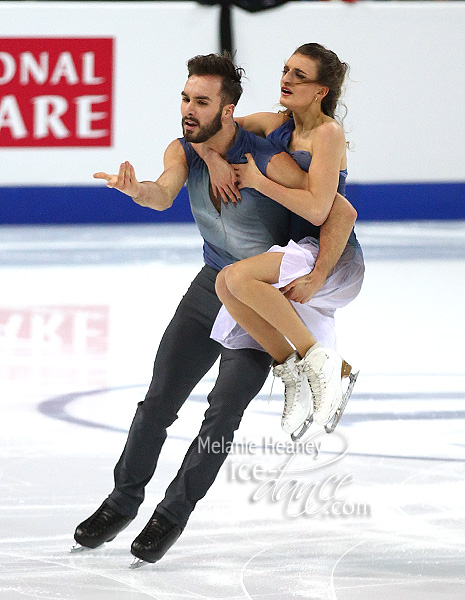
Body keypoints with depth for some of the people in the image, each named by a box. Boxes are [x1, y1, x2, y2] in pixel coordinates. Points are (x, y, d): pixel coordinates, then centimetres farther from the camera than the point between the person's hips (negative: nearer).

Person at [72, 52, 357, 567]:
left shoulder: (266, 161, -26)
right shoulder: (184, 151, -9)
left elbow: (341, 212, -23)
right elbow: (165, 193, -30)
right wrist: (137, 190, -54)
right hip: (211, 285, 5)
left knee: (223, 410, -12)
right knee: (159, 399, 3)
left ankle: (174, 512, 3)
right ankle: (124, 500, 19)